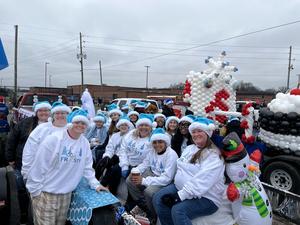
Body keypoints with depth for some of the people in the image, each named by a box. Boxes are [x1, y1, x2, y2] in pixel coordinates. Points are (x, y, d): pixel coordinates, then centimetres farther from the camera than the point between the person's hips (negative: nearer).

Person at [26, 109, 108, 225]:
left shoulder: (85, 143, 1)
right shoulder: (54, 139, -16)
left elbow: (87, 167, 9)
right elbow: (39, 166, -13)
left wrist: (95, 184, 3)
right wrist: (35, 190, -10)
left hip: (66, 195, 5)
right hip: (45, 194, -5)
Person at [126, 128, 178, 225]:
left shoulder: (171, 155, -24)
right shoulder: (153, 151, -1)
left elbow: (167, 178, -29)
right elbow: (144, 164, 9)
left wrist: (144, 181, -34)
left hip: (165, 182, -7)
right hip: (152, 174, 8)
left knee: (149, 191, -33)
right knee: (130, 181, -4)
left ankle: (153, 217, -3)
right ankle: (144, 207, 11)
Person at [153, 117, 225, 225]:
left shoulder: (214, 155, -15)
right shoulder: (189, 148, 11)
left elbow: (202, 181, -25)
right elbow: (180, 167, 10)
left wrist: (180, 195, -27)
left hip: (205, 197, -7)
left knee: (178, 210, -28)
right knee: (158, 199, -8)